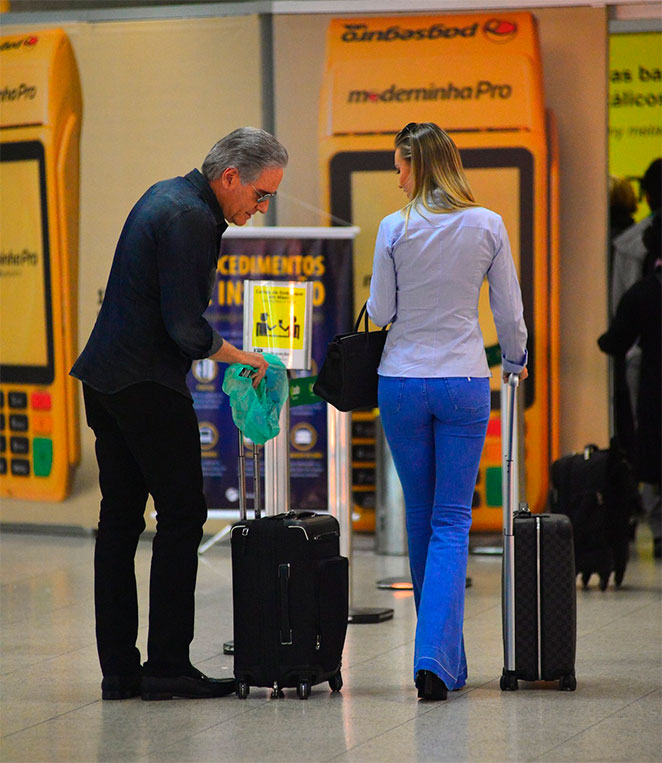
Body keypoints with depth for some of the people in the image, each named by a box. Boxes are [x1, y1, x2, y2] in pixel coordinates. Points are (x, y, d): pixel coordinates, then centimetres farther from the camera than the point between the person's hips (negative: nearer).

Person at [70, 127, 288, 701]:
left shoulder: (167, 196, 16)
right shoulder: (190, 218, -16)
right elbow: (185, 327, -21)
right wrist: (241, 358, -5)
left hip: (105, 375, 10)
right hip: (149, 384, -10)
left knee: (120, 521, 9)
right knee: (182, 514, -3)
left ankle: (119, 670, 11)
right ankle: (167, 665, -3)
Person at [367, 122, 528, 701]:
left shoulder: (395, 229, -7)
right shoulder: (488, 226, -3)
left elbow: (380, 312, -2)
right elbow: (510, 312, 3)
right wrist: (515, 361, 22)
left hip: (402, 380, 0)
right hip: (465, 381, 0)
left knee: (422, 518, 13)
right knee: (451, 521, 1)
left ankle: (446, 659, 22)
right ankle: (435, 655, -16)